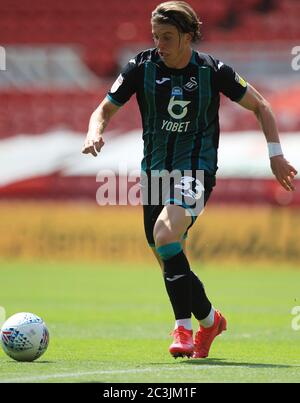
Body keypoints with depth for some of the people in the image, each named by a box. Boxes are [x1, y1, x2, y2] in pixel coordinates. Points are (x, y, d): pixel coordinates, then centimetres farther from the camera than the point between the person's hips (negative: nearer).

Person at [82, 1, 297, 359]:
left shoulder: (213, 71, -8)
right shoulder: (141, 67, -3)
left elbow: (260, 107, 5)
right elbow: (105, 109, 2)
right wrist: (94, 132, -20)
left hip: (196, 170, -4)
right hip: (155, 169, 5)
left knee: (165, 234, -28)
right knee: (170, 264, 7)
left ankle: (184, 325, -19)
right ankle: (209, 319, 29)